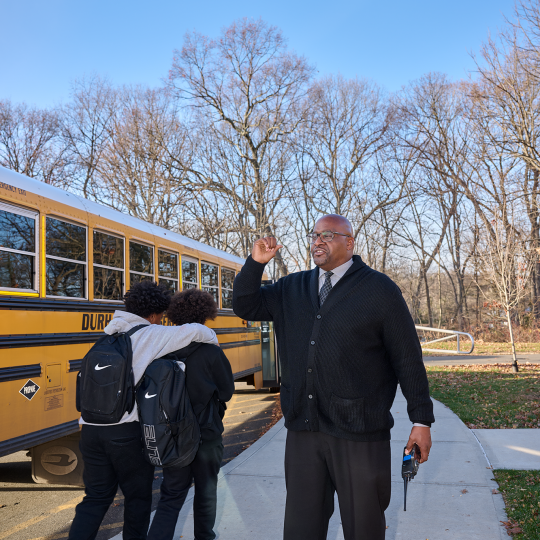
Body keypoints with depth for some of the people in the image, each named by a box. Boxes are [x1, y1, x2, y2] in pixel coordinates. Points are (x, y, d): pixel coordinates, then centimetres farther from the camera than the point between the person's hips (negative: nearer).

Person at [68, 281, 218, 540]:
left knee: (96, 496, 15)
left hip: (91, 428, 6)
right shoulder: (152, 335, -5)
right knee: (138, 496, 13)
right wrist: (213, 342, 8)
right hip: (127, 431, -6)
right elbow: (196, 331, -10)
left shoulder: (110, 334, 16)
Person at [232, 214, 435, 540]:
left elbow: (408, 360, -3)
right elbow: (245, 307, 15)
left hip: (359, 433, -4)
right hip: (303, 429, 4)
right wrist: (256, 263, -1)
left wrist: (422, 420, -4)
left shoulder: (379, 290, -4)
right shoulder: (292, 288, 10)